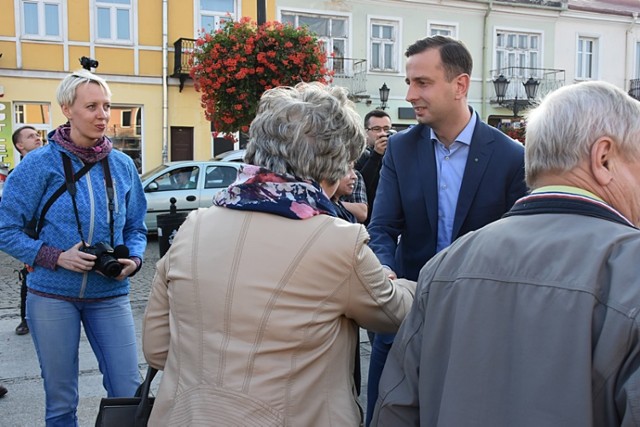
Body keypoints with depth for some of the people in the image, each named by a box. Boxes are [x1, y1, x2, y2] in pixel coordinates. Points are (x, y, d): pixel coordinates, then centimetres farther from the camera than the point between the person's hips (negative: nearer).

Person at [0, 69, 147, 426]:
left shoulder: (123, 165, 3)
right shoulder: (41, 163, -7)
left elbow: (136, 228, 10)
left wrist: (133, 260, -10)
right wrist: (57, 257, -18)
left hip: (110, 294, 2)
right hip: (53, 294, -2)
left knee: (129, 393, 4)